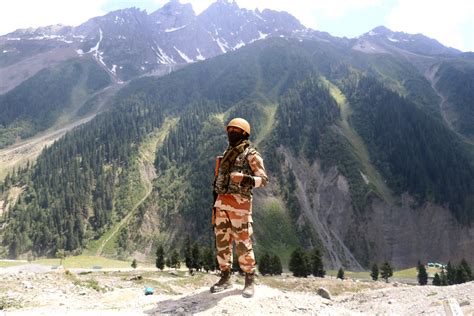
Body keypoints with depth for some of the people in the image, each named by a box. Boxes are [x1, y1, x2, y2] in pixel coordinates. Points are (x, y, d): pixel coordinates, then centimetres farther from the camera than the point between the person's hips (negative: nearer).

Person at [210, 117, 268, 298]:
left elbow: (263, 179, -8)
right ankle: (225, 278, 19)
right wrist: (216, 202, 19)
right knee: (222, 241, 8)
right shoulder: (226, 155, 20)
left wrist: (248, 180, -28)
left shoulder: (251, 155, -1)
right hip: (221, 202, 7)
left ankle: (249, 281, 7)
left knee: (243, 242, -5)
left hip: (239, 203, -7)